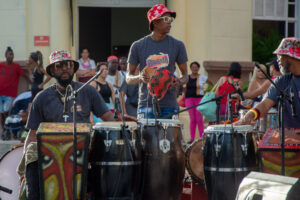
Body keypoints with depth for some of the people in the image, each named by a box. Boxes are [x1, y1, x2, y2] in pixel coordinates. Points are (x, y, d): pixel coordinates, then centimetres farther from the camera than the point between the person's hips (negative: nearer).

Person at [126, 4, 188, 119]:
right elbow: (128, 78, 9)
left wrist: (179, 82, -9)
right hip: (146, 106, -1)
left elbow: (185, 74, 14)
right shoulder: (138, 46, 4)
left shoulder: (177, 46, 6)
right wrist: (139, 78, -14)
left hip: (169, 107, 1)